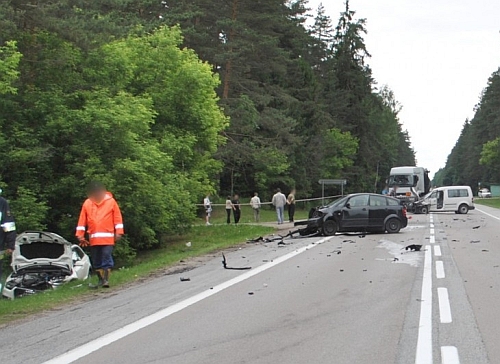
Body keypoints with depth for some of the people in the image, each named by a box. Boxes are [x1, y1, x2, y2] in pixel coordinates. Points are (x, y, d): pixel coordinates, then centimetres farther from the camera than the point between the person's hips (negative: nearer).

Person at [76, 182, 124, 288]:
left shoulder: (111, 201, 0)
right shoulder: (87, 203, 6)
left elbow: (118, 218, 1)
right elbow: (82, 220, 6)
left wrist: (118, 232, -3)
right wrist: (80, 235, 4)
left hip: (108, 238, -3)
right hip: (93, 239, 3)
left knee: (107, 258, -7)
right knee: (96, 261, 8)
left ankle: (106, 279, -2)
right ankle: (100, 280, 18)